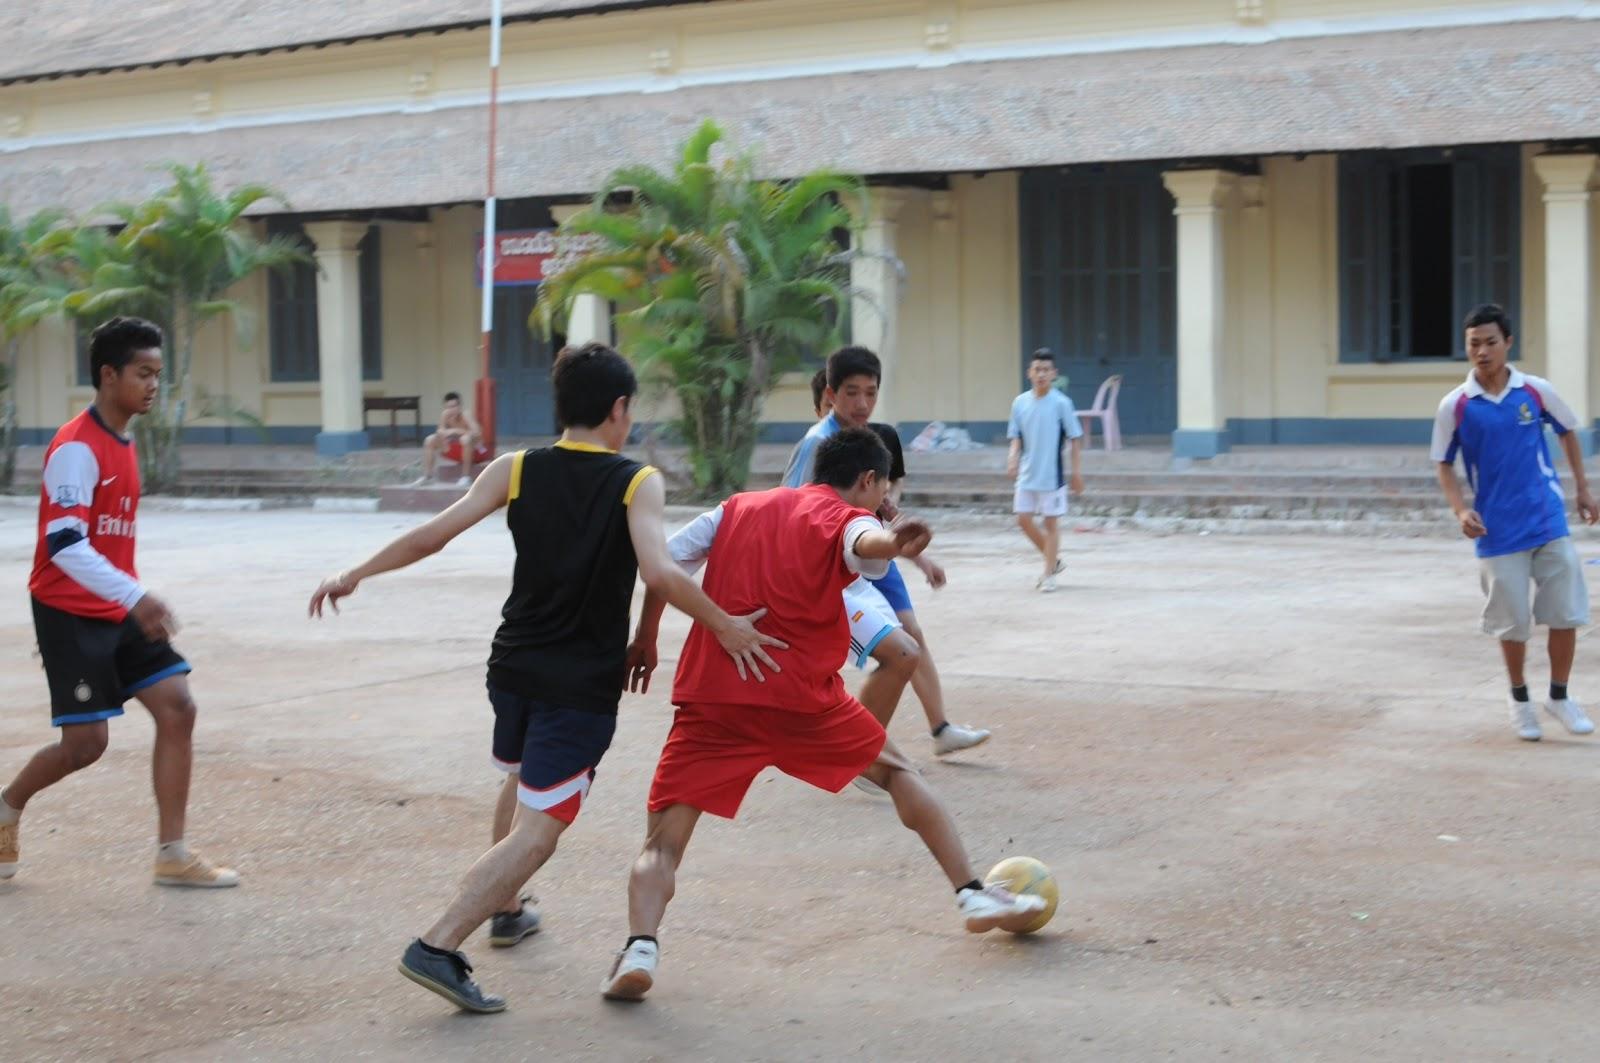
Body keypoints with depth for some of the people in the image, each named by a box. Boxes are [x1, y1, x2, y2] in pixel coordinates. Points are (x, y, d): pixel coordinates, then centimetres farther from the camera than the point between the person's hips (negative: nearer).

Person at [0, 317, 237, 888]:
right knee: (86, 740, -6)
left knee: (177, 706, -3)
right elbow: (64, 545, -26)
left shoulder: (122, 444, 10)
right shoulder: (76, 447, -17)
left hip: (118, 612, 8)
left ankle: (172, 854, 2)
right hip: (70, 613, -8)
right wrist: (135, 596, -34)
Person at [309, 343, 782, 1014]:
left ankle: (504, 907, 46)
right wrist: (725, 626, -13)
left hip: (515, 668, 6)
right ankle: (438, 947, -18)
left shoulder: (515, 471, -1)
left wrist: (354, 575, 6)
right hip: (584, 686, -5)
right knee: (536, 832, -6)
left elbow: (431, 536, -5)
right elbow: (658, 573, -25)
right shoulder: (637, 483, -10)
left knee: (523, 783, 32)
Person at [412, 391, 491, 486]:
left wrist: (455, 431, -36)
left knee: (466, 438, -38)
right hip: (459, 450, 6)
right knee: (430, 440, -5)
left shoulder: (465, 415, -26)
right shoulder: (445, 414, -12)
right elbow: (440, 432, -3)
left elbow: (477, 432, -38)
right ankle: (427, 476, -1)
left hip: (475, 450, -6)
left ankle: (466, 477, -25)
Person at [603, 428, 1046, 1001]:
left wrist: (645, 639, 25)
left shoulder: (739, 507, 19)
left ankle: (640, 947, -23)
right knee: (897, 770, 22)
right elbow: (864, 544, -20)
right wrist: (892, 543, -43)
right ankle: (974, 894, 21)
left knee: (661, 847, 3)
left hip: (708, 696, 2)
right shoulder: (846, 520, 5)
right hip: (799, 696, -2)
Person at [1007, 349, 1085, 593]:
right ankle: (1054, 561, 25)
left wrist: (1077, 472, -7)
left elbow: (1075, 439, -4)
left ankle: (1049, 574, 13)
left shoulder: (1061, 403, -9)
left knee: (1051, 523, 2)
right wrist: (1013, 458, -9)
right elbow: (1016, 438, 9)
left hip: (1052, 476, -4)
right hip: (1027, 475, 4)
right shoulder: (1020, 403, 2)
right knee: (1023, 520, 5)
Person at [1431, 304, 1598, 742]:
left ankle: (1559, 696, 20)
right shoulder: (1455, 406, -7)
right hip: (1497, 532, -1)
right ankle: (1520, 700, 26)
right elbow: (1444, 466, 3)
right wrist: (1461, 510, -12)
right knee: (1513, 623, 4)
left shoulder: (1536, 391, -3)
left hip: (1548, 521, 1)